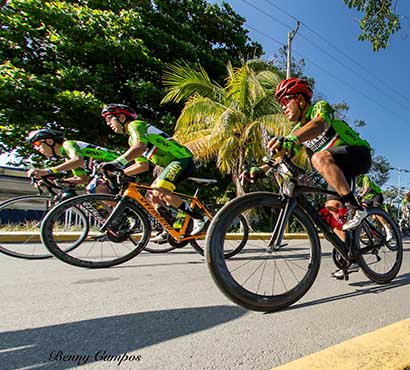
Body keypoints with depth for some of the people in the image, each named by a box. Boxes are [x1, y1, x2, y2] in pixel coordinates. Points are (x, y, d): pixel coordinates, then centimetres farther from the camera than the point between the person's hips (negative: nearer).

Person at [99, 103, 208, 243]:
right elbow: (143, 166, 22)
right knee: (151, 196, 6)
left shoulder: (136, 125, -7)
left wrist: (116, 163, -36)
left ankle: (200, 218, -19)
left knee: (160, 191, -26)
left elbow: (140, 147, -29)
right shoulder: (132, 139, 23)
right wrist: (119, 172, 13)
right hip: (173, 163, 10)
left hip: (182, 159, -10)